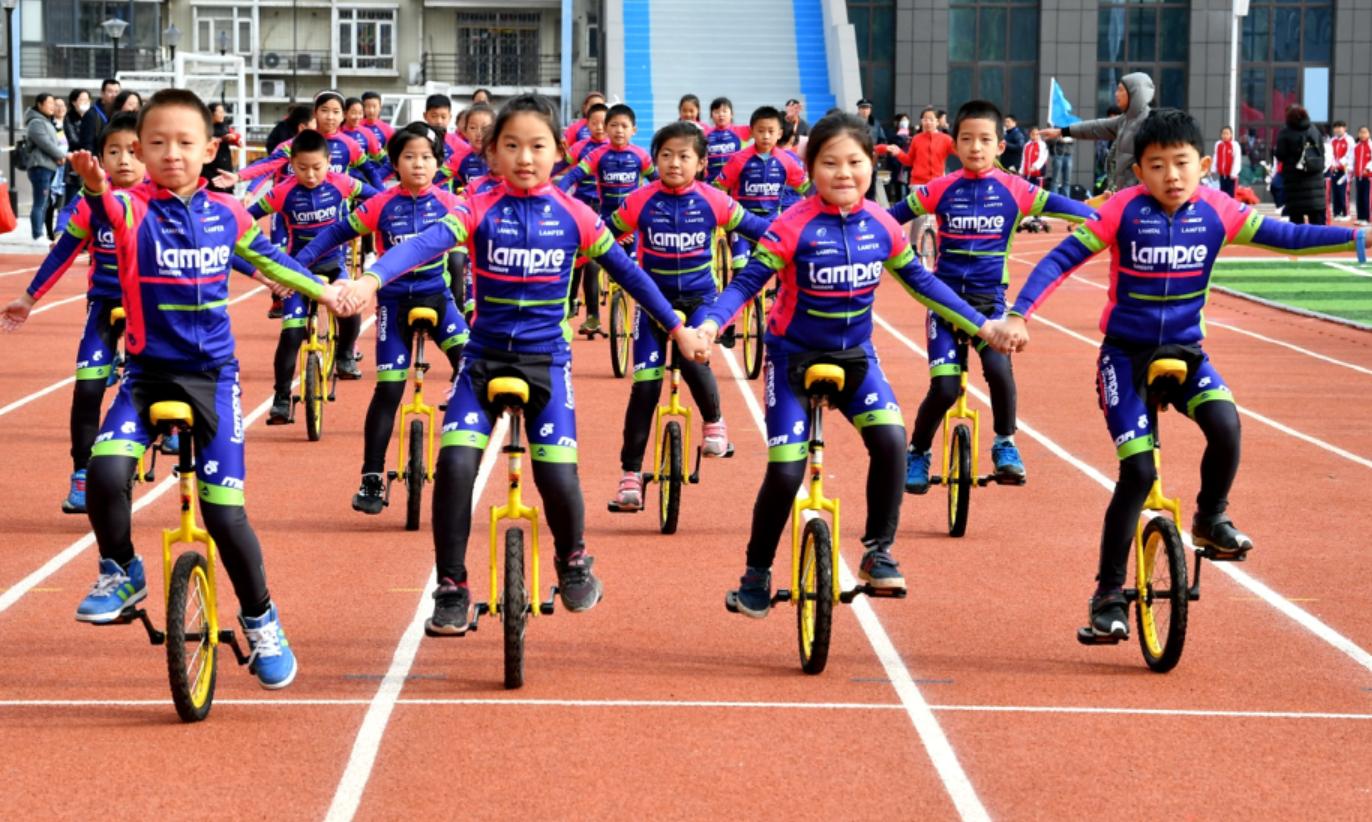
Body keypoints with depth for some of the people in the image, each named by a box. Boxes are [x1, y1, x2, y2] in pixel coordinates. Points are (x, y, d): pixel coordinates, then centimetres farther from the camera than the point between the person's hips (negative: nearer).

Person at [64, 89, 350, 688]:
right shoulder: (135, 209, -10)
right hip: (147, 370, -1)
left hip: (211, 374, 1)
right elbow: (110, 210, -35)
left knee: (223, 510, -4)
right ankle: (120, 572, 3)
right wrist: (94, 186, -58)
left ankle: (261, 621, 19)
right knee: (105, 472, -26)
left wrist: (322, 290, 29)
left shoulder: (226, 213, 1)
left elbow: (266, 258, 21)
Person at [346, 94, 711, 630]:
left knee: (557, 476, -12)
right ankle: (451, 588, 0)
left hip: (546, 361, 0)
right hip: (484, 358, 0)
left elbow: (627, 272, 8)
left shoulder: (574, 217, -1)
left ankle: (573, 561, 21)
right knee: (455, 465, -17)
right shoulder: (480, 212, -5)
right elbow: (425, 244, -22)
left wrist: (678, 328, 14)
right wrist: (371, 279, -39)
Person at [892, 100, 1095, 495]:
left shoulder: (1014, 190, -4)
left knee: (998, 369, -25)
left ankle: (1005, 445, -1)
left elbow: (1066, 207, -6)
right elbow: (888, 219, 3)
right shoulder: (940, 190, -3)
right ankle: (917, 454, 15)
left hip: (989, 299, 0)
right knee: (944, 387, -11)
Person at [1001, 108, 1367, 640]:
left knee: (1224, 424, -26)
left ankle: (1211, 519, 3)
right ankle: (1109, 593, 4)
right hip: (1126, 354, -2)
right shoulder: (1124, 210, -14)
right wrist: (1019, 316, -25)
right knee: (1138, 471, -11)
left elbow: (1287, 237, 1)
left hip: (1184, 350, 2)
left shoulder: (1217, 211, -6)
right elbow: (1061, 259, -15)